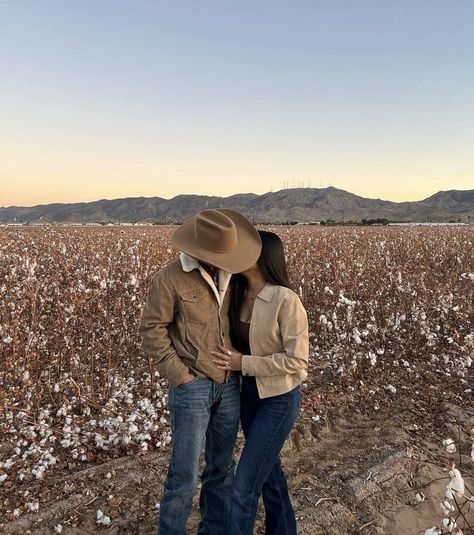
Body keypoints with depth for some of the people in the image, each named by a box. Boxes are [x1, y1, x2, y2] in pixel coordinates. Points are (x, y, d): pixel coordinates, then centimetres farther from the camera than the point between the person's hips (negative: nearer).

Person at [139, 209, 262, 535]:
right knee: (185, 474, 6)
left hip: (230, 386, 5)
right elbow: (152, 330, -10)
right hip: (193, 386, -5)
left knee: (222, 468, 19)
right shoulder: (170, 279, -14)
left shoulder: (230, 275, 2)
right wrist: (180, 376, -12)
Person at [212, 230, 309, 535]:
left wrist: (243, 364, -21)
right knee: (269, 472, 24)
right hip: (249, 394, 7)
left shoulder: (286, 300, -23)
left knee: (245, 485, 1)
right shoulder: (239, 295, -3)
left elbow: (297, 360, -21)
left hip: (279, 400, -7)